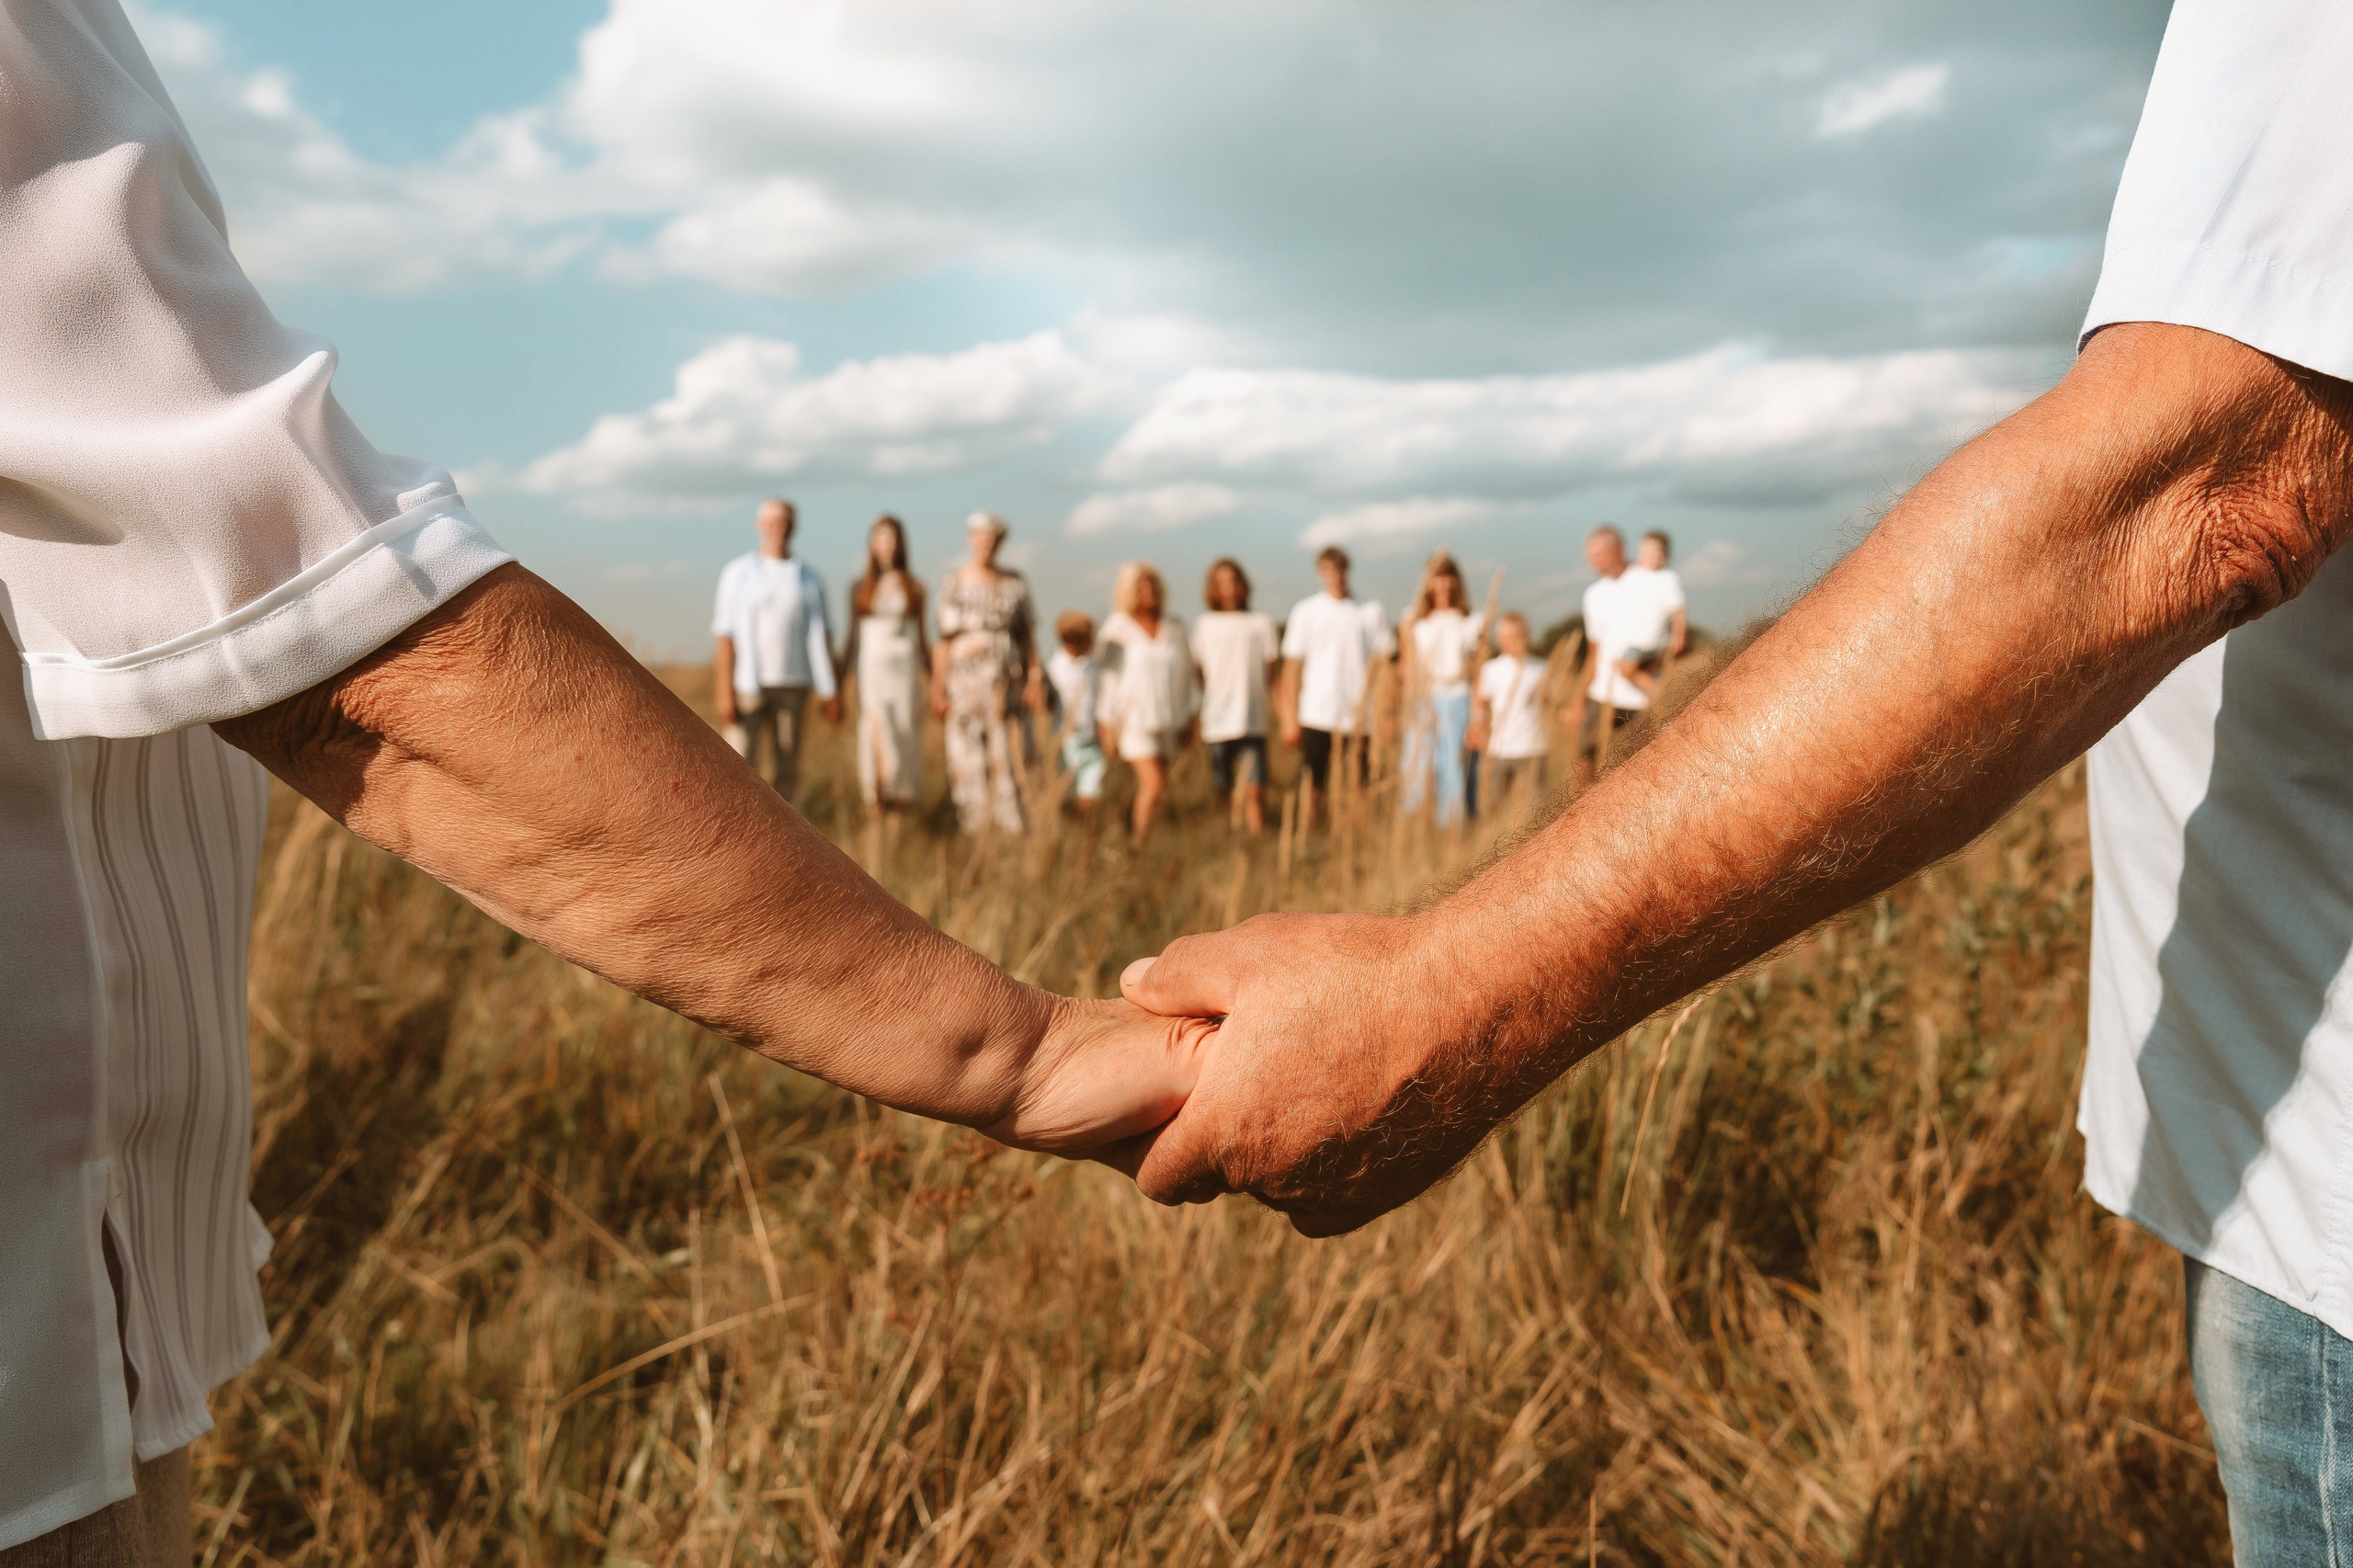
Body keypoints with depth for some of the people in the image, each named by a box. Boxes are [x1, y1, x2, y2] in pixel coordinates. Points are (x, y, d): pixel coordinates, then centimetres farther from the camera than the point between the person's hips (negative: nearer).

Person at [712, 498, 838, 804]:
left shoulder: (809, 578, 10)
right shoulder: (738, 573, 3)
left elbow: (821, 635, 11)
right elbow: (725, 633, -1)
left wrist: (829, 692, 4)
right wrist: (725, 692, -9)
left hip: (792, 686, 3)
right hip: (747, 685, -3)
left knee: (787, 770, 4)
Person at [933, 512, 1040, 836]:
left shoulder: (1015, 584, 8)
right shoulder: (954, 584, 2)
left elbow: (1027, 635, 10)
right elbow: (944, 640, 1)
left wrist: (1033, 679, 2)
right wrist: (938, 690, -3)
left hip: (1008, 678, 2)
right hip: (966, 676, -2)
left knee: (1009, 755, -2)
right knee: (968, 757, -1)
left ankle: (1010, 824, 2)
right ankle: (973, 825, 5)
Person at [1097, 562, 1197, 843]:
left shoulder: (1174, 627, 8)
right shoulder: (1117, 629, -3)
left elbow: (1185, 674, 14)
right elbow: (1109, 678, -1)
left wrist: (1188, 721, 11)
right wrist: (1108, 725, -2)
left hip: (1168, 721, 4)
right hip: (1134, 718, -4)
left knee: (1147, 788, 5)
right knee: (1155, 786, -14)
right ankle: (1139, 846, -4)